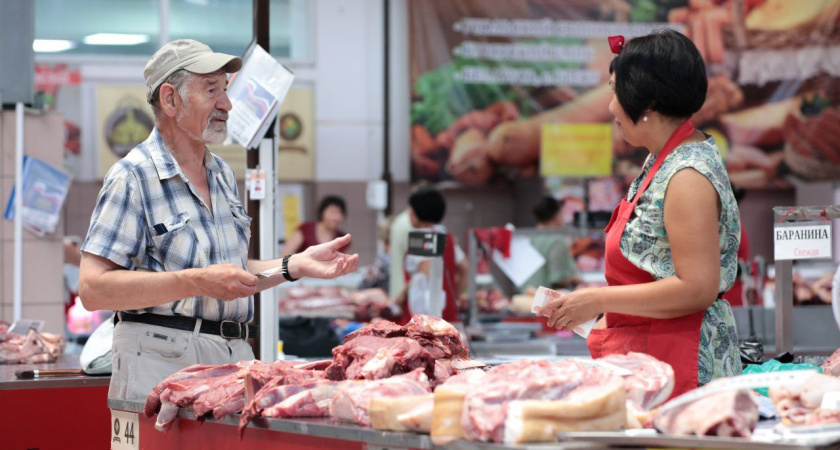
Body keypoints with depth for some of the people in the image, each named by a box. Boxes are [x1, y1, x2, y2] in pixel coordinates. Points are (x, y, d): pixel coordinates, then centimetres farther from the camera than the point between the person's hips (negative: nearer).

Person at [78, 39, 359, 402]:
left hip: (233, 358, 7)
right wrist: (198, 282, -20)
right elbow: (93, 289, -17)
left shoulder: (223, 175, 17)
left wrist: (295, 265, 10)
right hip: (163, 362, -7)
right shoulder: (132, 179, -8)